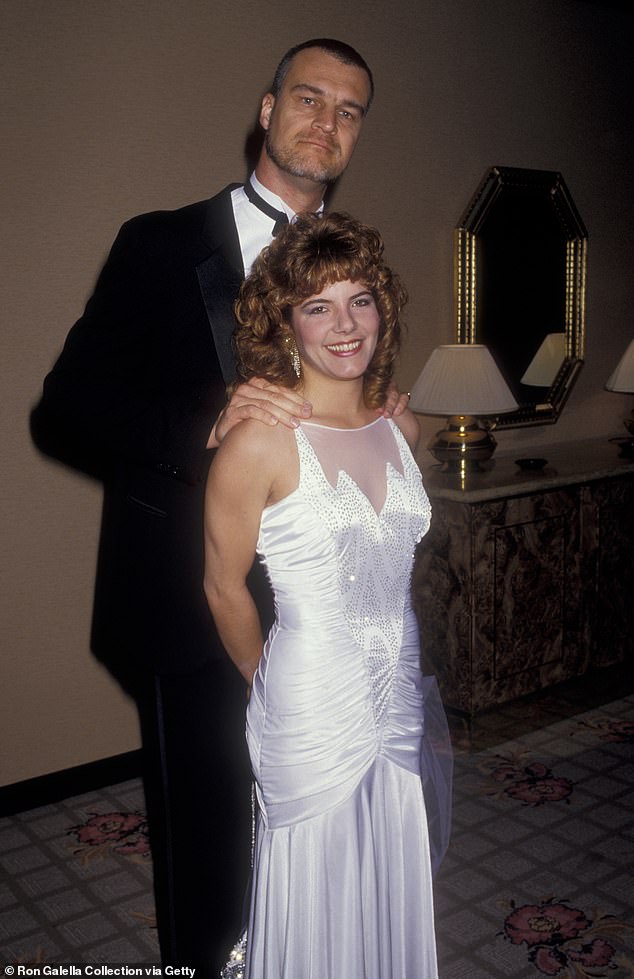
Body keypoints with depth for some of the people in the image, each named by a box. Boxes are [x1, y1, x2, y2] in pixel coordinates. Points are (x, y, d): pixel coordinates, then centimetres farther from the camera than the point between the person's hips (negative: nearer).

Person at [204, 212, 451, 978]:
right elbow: (224, 589, -7)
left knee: (395, 899, 19)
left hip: (403, 704, 5)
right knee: (316, 905, 13)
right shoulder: (259, 441, -17)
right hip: (310, 713, -5)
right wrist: (268, 684, 6)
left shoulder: (401, 426, 2)